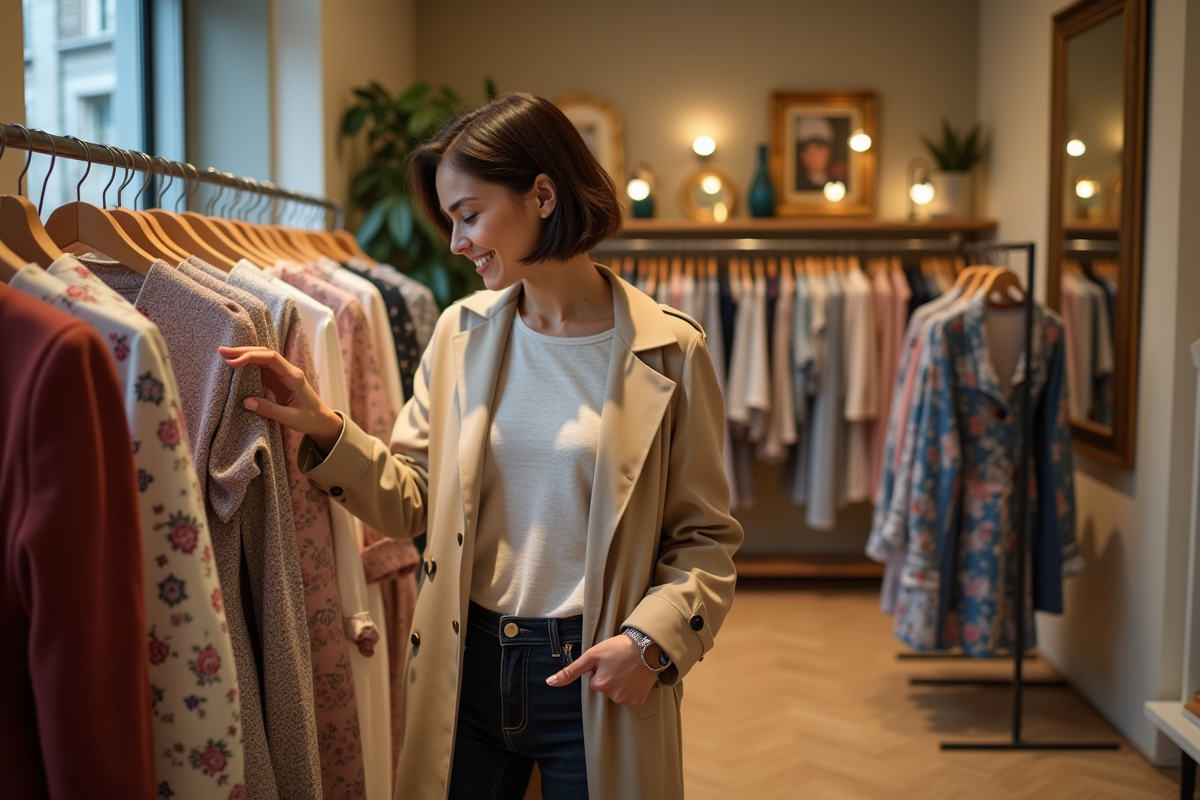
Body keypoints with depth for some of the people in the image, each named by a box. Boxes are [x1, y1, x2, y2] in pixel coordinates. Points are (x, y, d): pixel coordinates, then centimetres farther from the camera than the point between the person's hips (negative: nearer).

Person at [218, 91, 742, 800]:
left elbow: (706, 536, -4)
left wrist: (650, 641, -18)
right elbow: (412, 498, 4)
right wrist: (324, 428, -10)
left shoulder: (668, 352, -9)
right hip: (466, 667, 3)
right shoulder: (461, 332, 2)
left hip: (594, 679, -3)